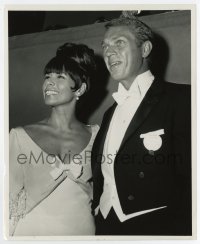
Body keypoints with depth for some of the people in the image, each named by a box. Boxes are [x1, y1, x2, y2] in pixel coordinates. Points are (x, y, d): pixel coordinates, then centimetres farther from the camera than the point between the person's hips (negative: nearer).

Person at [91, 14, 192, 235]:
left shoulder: (180, 99, -9)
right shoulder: (110, 113, 13)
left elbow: (190, 179, -16)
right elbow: (101, 178, 13)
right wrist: (98, 224, 4)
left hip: (156, 228, -6)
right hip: (106, 227, 6)